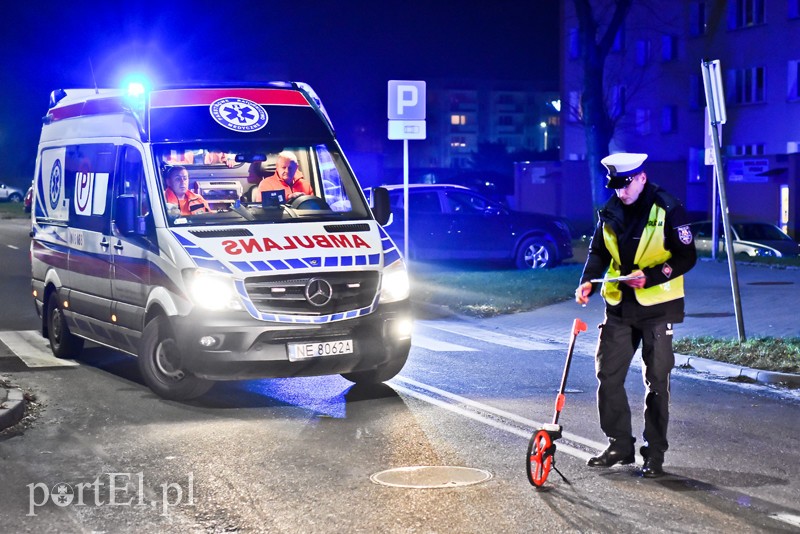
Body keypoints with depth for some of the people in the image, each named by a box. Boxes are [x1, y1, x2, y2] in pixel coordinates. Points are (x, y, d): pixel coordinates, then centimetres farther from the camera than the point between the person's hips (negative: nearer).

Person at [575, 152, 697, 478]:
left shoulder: (667, 208, -12)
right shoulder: (610, 211, 4)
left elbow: (686, 256, -11)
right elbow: (598, 252, 12)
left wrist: (650, 276, -23)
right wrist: (588, 282, -6)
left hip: (657, 307, -5)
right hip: (619, 304, 5)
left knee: (656, 381, 1)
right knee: (608, 374, 5)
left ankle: (655, 453, 10)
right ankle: (619, 445, 18)